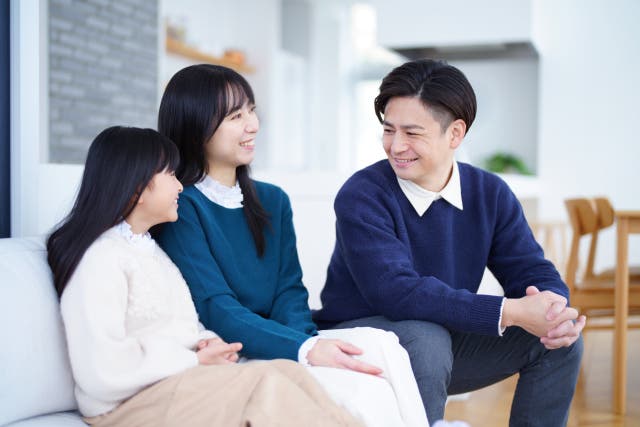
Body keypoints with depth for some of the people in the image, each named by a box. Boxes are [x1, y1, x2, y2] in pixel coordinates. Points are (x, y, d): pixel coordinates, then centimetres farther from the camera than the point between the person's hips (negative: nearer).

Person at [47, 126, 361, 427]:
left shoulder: (149, 248, 21)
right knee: (267, 385, -27)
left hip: (179, 381, 8)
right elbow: (103, 372, -20)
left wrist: (208, 343, 1)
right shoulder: (100, 257, -10)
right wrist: (196, 361, -12)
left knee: (287, 372, -18)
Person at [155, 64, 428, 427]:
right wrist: (305, 350, -27)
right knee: (367, 391, -28)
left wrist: (307, 340, -16)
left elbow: (289, 289, 7)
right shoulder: (181, 209, -7)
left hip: (281, 341, 6)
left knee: (382, 344, -24)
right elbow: (216, 309, -15)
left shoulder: (273, 201, 15)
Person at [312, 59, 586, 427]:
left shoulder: (491, 194, -2)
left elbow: (532, 272, -5)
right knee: (425, 338, -36)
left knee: (561, 339, -9)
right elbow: (395, 291, -32)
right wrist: (511, 312, -37)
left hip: (443, 341, 5)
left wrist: (555, 310, -31)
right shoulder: (361, 197, -20)